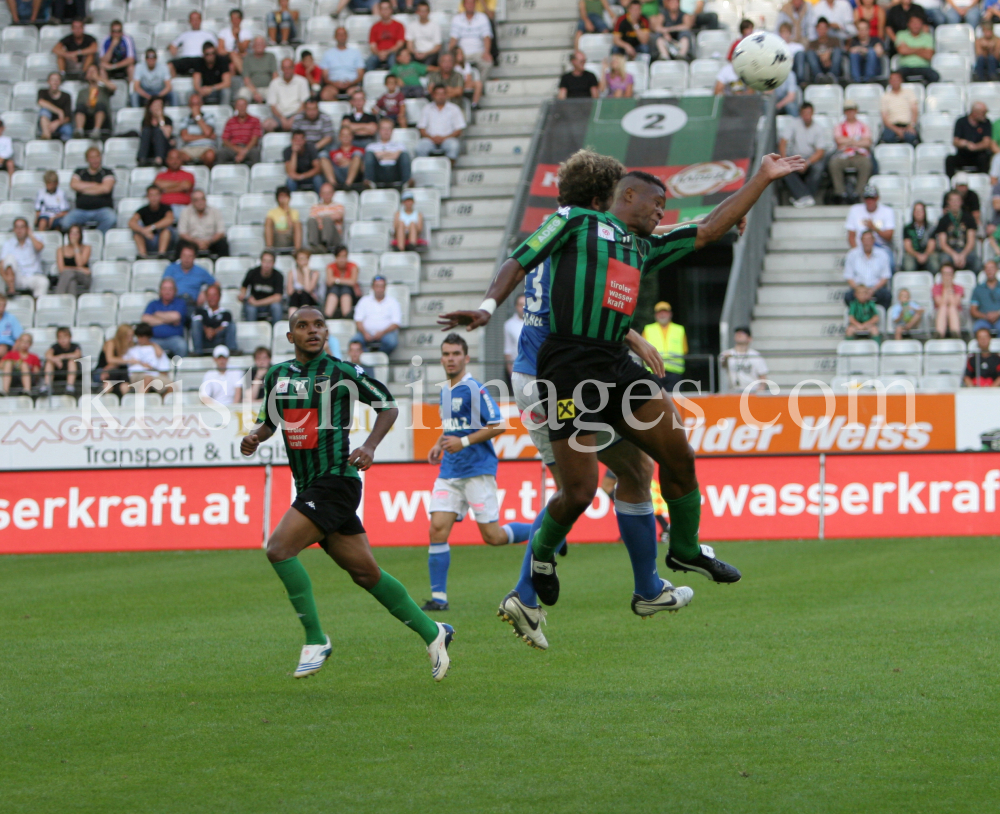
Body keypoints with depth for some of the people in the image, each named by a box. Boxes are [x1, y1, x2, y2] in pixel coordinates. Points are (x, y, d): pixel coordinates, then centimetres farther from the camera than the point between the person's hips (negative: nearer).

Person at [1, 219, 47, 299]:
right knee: (10, 257, -23)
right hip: (16, 280, 1)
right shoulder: (8, 243, 6)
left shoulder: (33, 240, 7)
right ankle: (11, 289, -25)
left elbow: (39, 247, -19)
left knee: (43, 281, -35)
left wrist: (30, 234, -3)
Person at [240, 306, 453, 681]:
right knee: (366, 573, 10)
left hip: (336, 481, -6)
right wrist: (253, 438, 0)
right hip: (308, 487, 6)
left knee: (279, 548, -20)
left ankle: (316, 640, -10)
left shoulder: (341, 372, -6)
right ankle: (432, 632, 23)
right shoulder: (277, 375, 10)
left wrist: (370, 446, -12)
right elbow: (268, 420, 22)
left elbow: (387, 404, 2)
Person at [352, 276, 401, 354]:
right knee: (354, 341, -31)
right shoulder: (364, 300, 15)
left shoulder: (392, 302, 11)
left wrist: (382, 332, -17)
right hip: (367, 333, 1)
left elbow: (395, 324, 1)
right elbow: (358, 321, 7)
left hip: (386, 333, -1)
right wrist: (365, 333, -13)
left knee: (391, 342, -36)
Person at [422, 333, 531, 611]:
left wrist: (464, 442, -18)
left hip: (478, 470, -7)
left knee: (492, 536, -5)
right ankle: (438, 597, -3)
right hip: (449, 472, 7)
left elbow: (497, 426, -14)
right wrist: (439, 444, 12)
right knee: (437, 530, -7)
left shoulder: (475, 389, -10)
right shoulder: (445, 391, 15)